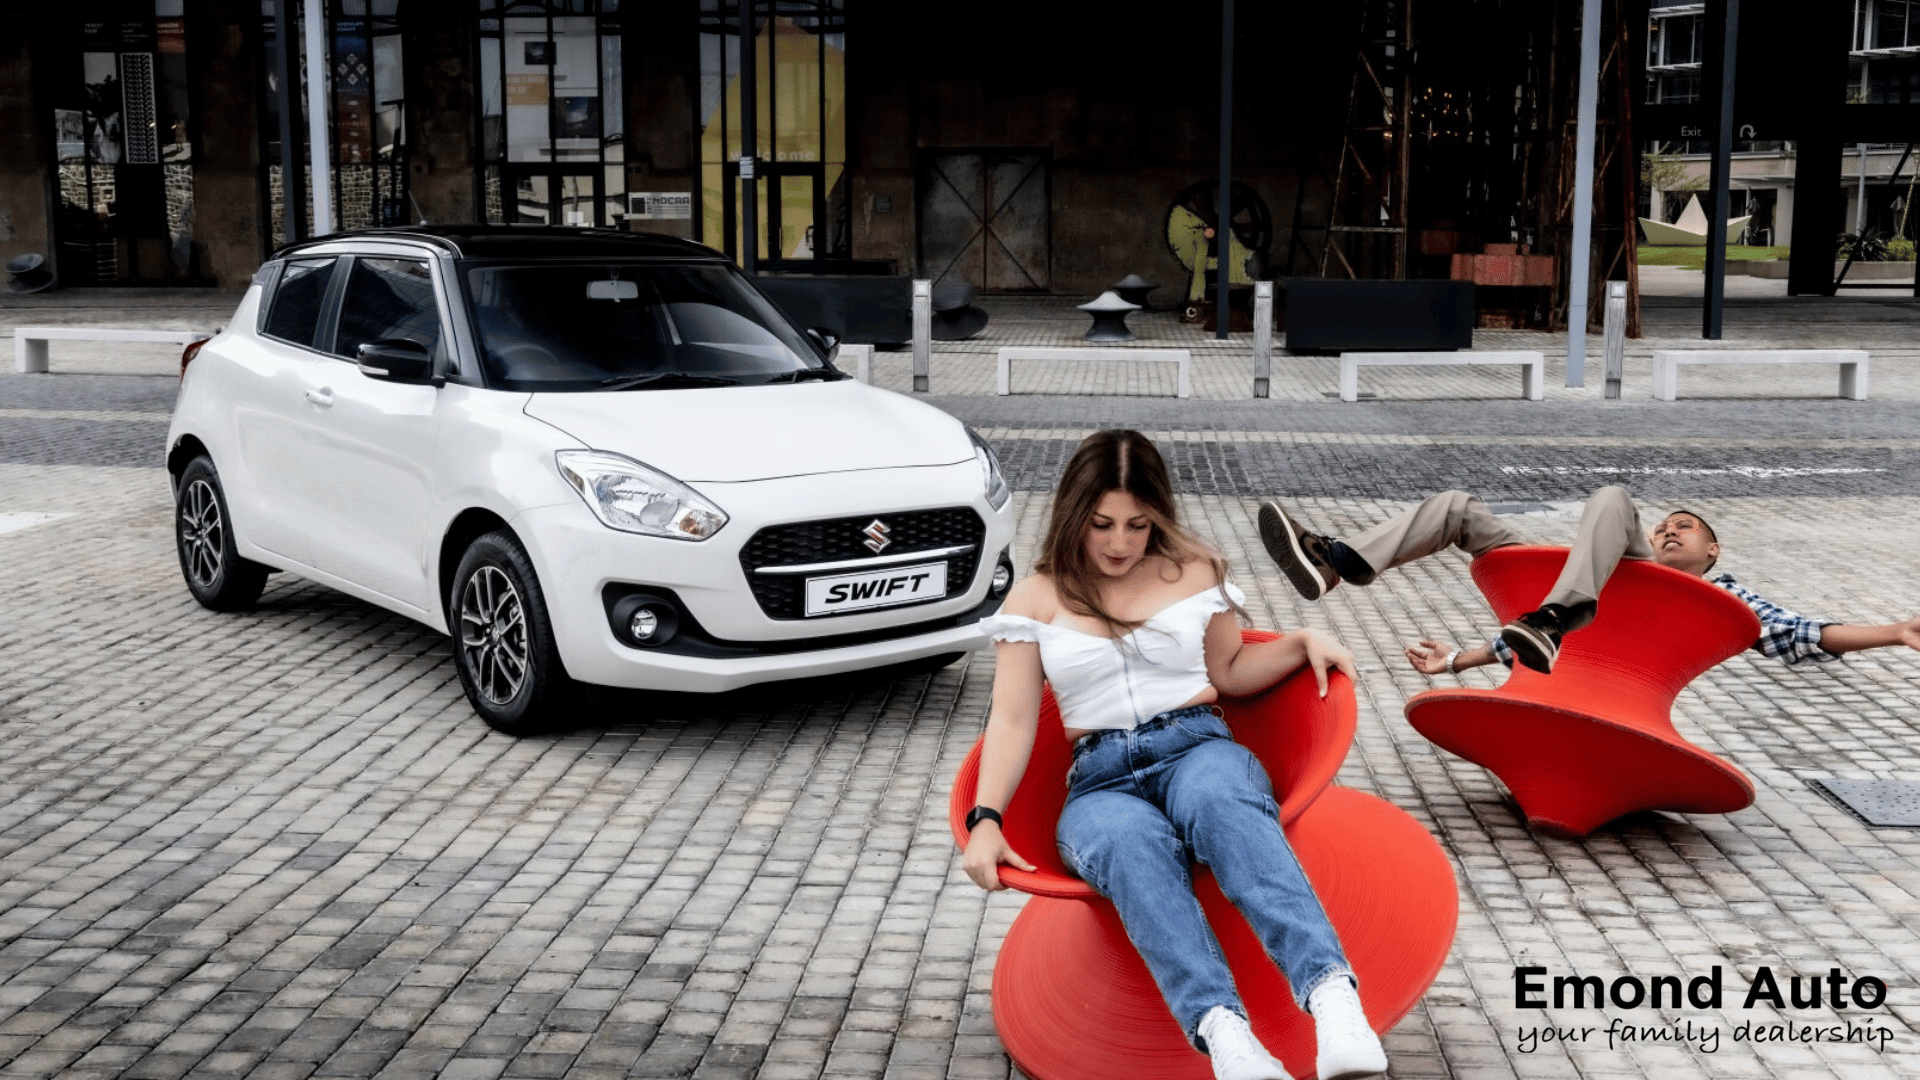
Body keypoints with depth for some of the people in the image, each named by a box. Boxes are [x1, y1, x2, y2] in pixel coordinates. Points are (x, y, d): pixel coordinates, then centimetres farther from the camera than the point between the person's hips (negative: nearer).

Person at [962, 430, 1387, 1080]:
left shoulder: (1194, 571, 18)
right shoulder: (1037, 599, 14)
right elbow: (1012, 720, 7)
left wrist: (1302, 644, 9)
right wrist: (985, 820, -7)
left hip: (1197, 746, 0)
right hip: (1101, 781, 0)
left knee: (1220, 804, -40)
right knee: (1134, 846, -40)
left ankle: (1332, 999, -60)